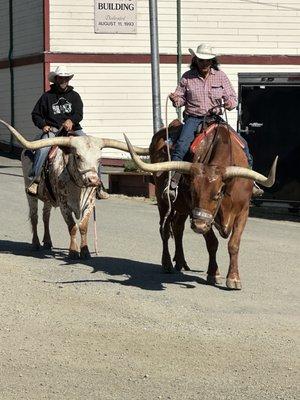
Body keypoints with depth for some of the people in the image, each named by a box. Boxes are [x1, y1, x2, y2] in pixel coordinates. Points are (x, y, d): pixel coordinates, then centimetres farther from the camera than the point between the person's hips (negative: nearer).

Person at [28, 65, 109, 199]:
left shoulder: (74, 96, 16)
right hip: (52, 129, -2)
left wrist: (71, 121, -18)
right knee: (42, 148, -34)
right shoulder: (47, 96, 13)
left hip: (73, 129, 2)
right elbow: (36, 114, 16)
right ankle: (34, 180, -31)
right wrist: (43, 125, -3)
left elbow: (79, 114, 4)